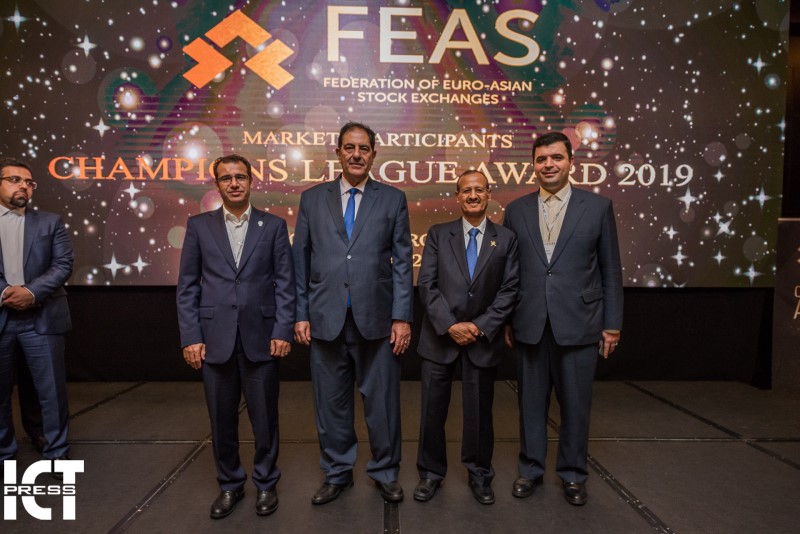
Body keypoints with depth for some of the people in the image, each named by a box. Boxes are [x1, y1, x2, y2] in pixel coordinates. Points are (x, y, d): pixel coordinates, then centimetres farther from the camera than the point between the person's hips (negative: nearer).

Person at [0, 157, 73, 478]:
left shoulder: (50, 222, 8)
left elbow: (64, 265, -1)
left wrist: (32, 292, -13)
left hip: (41, 318, -1)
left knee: (52, 390, 2)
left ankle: (57, 453, 15)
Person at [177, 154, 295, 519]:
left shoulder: (273, 225, 4)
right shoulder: (199, 225, 6)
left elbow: (285, 282, 1)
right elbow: (187, 286, 4)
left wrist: (282, 332, -7)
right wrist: (190, 337, -2)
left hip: (260, 338, -1)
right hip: (214, 339, 1)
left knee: (264, 417, 9)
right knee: (221, 419, 12)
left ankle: (265, 483, 29)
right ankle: (229, 485, 32)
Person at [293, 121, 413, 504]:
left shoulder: (393, 199, 6)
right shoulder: (312, 199, 9)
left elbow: (402, 262, 2)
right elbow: (300, 261, 7)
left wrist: (402, 317, -4)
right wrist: (300, 314, 2)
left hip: (376, 319, -1)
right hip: (325, 319, 1)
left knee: (382, 401, 8)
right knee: (331, 402, 12)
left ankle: (385, 473, 29)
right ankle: (337, 474, 31)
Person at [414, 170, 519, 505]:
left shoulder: (506, 238, 4)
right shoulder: (438, 235, 3)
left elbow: (509, 290, -1)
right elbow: (426, 285, -4)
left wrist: (481, 326, -11)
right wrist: (450, 325, -14)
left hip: (483, 339, 0)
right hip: (440, 337, 0)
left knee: (479, 410, 11)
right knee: (433, 409, 8)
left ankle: (479, 474, 30)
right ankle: (431, 473, 27)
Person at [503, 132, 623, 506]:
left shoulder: (598, 207, 2)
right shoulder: (516, 210, 6)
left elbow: (610, 270, 3)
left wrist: (612, 324, 1)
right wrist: (506, 320, 6)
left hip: (578, 324, -1)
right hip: (529, 325, 2)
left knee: (575, 403, 10)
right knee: (531, 402, 12)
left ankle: (573, 475, 30)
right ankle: (531, 470, 30)